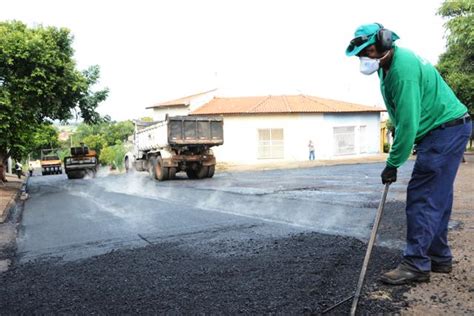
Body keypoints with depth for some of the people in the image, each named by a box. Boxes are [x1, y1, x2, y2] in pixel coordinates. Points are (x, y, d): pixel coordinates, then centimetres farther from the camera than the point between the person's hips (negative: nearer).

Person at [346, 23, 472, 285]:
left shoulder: (403, 69, -24)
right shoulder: (389, 65, 8)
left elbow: (408, 123, -26)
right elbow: (401, 116, 17)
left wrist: (393, 163, -19)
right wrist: (396, 134, 8)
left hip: (446, 130, -10)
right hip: (444, 130, 10)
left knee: (422, 196, -11)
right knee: (436, 197, 13)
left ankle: (416, 265, -6)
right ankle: (439, 258, 23)